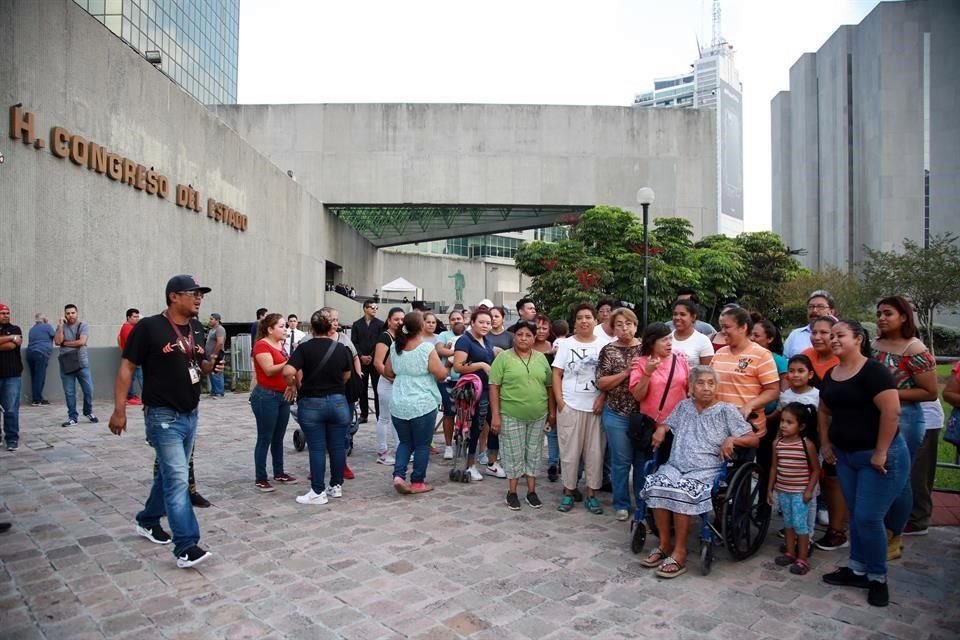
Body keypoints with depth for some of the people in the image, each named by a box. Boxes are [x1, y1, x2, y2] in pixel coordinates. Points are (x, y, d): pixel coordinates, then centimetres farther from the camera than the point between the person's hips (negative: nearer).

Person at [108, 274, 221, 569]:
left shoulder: (196, 328, 7)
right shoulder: (149, 327, -13)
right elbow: (127, 368, -11)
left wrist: (212, 365, -6)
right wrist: (119, 410, -13)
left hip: (190, 415, 7)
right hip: (163, 416, -7)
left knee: (169, 473, 20)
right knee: (177, 479, -10)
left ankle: (148, 521, 40)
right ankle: (186, 546, -8)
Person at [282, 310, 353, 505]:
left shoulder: (304, 348, -9)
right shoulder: (341, 348, 1)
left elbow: (288, 371, -22)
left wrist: (293, 386, -2)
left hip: (311, 404, -3)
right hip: (338, 402, 3)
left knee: (317, 448, 2)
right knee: (337, 446, 11)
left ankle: (319, 492, 7)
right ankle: (336, 486, 22)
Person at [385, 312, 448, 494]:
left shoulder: (395, 347, 4)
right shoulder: (427, 348, -12)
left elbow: (388, 372, 14)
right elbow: (441, 374, -13)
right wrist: (446, 367, 8)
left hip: (398, 405, 5)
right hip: (422, 405, -5)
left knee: (405, 442, 19)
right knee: (422, 445, 9)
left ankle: (398, 475, 4)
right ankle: (417, 482, 14)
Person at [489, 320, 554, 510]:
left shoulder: (541, 358, 7)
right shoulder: (503, 357, -6)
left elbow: (549, 387, 12)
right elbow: (494, 387, -8)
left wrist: (552, 411, 8)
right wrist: (495, 415, -13)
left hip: (538, 416, 4)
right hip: (511, 415, -4)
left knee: (534, 454, 12)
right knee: (514, 455, 5)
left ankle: (532, 492, 24)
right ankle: (512, 492, 19)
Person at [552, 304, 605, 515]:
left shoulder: (603, 345, 4)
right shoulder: (566, 344, 3)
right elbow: (557, 374, 2)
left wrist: (602, 399, -11)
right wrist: (560, 402, -6)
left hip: (596, 407, 1)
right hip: (570, 406, -1)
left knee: (595, 452, 6)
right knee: (570, 451, 6)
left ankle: (591, 494, 19)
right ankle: (568, 492, 19)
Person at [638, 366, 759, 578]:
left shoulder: (727, 411, 6)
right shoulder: (683, 406, 18)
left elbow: (754, 439, 3)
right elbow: (666, 424, 30)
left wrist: (731, 439, -16)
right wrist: (660, 429, 7)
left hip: (707, 470, -4)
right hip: (675, 465, 4)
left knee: (683, 491, -34)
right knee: (656, 485, -28)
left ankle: (680, 553, -22)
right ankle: (665, 544, -12)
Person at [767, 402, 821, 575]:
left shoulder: (807, 444, -13)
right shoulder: (777, 443, -1)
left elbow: (816, 469, -6)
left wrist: (809, 490, -11)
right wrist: (770, 489, 8)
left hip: (800, 492, -4)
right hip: (782, 491, 5)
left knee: (800, 524, 0)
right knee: (788, 523, 16)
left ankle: (802, 559, 11)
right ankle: (790, 553, 29)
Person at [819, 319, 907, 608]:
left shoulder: (873, 371, -16)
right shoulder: (830, 375, 7)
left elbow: (892, 411, -23)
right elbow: (824, 411, 19)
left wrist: (881, 452, -22)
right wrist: (825, 443, 11)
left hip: (878, 456, -7)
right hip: (845, 455, 7)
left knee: (868, 517, -5)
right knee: (855, 515, 14)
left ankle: (877, 578, 14)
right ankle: (857, 569, 27)